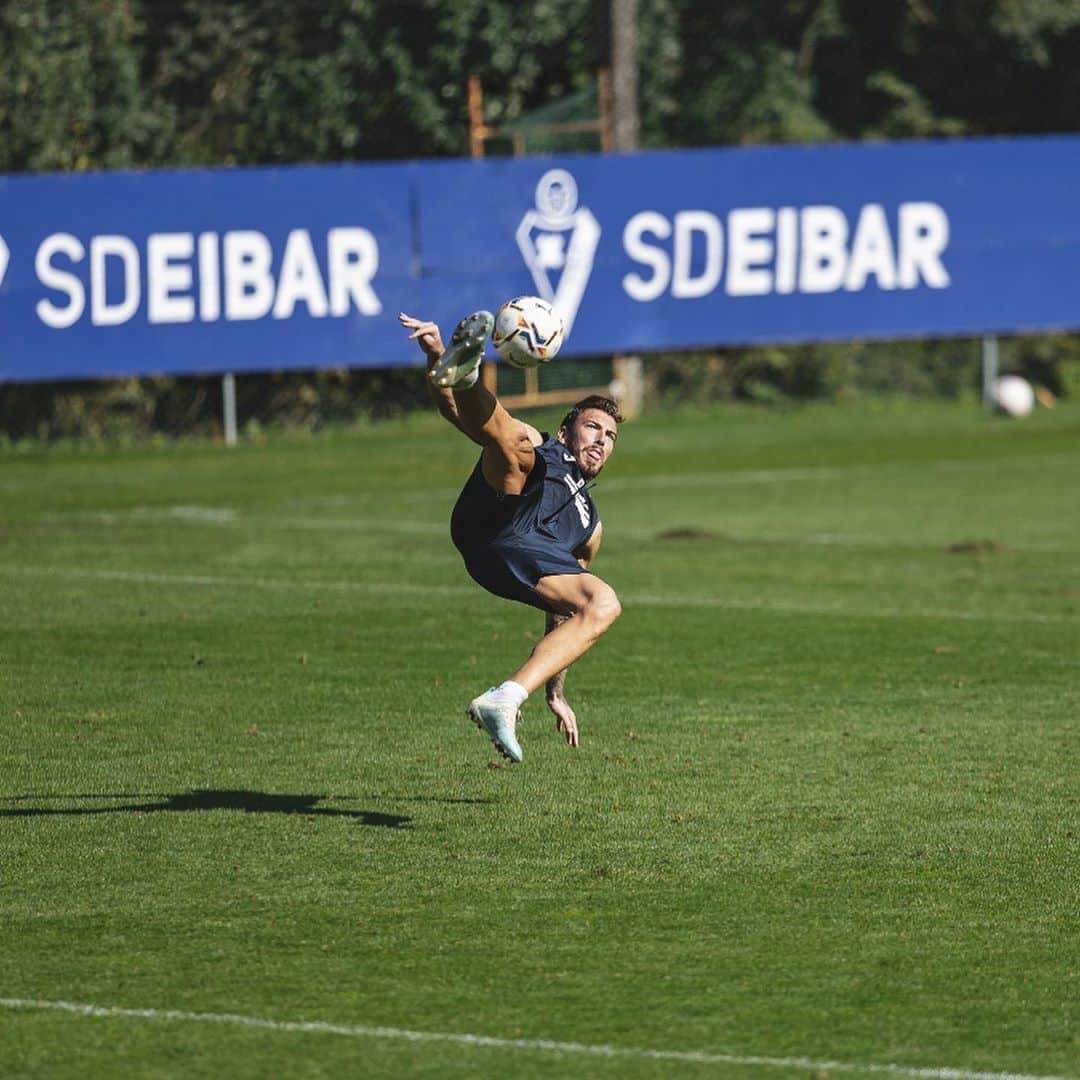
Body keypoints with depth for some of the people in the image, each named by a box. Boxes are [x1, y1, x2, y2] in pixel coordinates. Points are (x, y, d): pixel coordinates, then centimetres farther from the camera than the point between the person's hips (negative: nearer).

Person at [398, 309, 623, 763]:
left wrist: (556, 693, 36)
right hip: (489, 522, -3)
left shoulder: (590, 524, 45)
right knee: (510, 435, -26)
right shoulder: (532, 445, 34)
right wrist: (435, 356, -3)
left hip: (531, 563, 3)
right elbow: (452, 409, 19)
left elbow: (562, 615, 45)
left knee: (603, 606, -23)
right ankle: (461, 371, -59)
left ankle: (504, 700, -31)